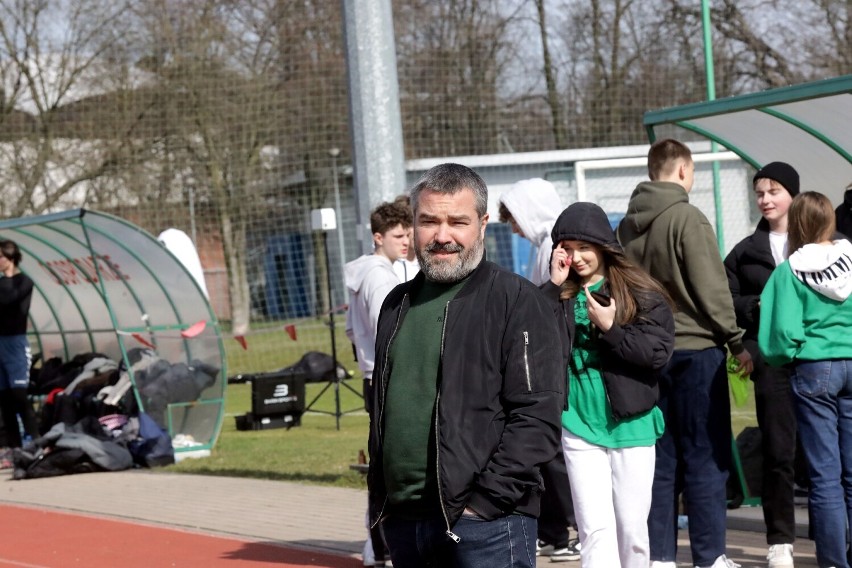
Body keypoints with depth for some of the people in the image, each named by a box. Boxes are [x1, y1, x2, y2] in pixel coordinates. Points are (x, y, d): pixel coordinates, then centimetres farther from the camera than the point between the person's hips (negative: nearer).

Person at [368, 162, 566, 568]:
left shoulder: (517, 302, -4)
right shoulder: (398, 305, 16)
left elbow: (538, 417, -11)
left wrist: (485, 500, -15)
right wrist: (379, 497, 13)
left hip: (487, 524, -6)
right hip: (402, 520, 6)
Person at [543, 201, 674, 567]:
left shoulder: (642, 293, -2)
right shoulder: (561, 296, 4)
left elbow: (659, 352, -8)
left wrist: (610, 329, -16)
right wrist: (554, 287, -12)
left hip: (631, 425, -1)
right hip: (580, 427, 1)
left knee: (631, 529, 7)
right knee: (595, 529, -5)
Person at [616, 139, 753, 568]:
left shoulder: (627, 226, 9)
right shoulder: (686, 218, -11)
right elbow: (711, 287, -12)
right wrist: (736, 342, -6)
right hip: (695, 350, -6)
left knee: (660, 458, 9)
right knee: (705, 458, -1)